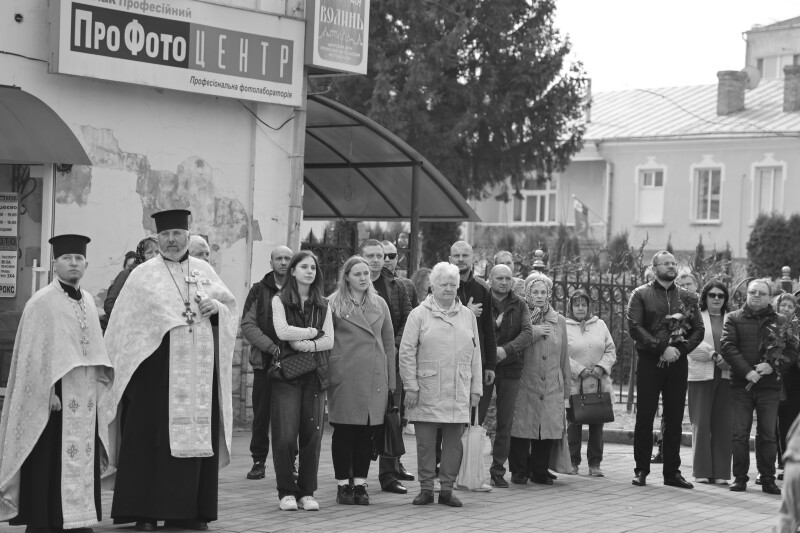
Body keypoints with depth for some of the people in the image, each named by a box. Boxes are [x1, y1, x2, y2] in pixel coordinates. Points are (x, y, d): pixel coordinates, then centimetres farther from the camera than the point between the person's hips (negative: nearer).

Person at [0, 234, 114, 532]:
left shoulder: (88, 302, 13)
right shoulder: (42, 302, -7)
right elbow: (34, 352, -11)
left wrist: (100, 385, 10)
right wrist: (49, 391, -17)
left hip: (84, 398, 7)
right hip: (54, 396, -6)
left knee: (83, 461, 8)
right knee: (50, 465, -5)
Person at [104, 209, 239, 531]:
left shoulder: (205, 271, 13)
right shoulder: (143, 275, 3)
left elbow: (231, 308, 18)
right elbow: (124, 324, 2)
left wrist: (217, 307, -4)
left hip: (199, 371, 3)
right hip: (157, 369, -3)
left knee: (197, 436, 3)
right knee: (152, 438, -5)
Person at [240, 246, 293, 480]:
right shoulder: (259, 291, 7)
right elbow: (247, 325, 0)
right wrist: (271, 347, -13)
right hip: (265, 363, 0)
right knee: (261, 414, 3)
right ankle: (259, 461, 12)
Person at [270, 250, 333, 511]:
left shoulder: (322, 304, 14)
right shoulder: (279, 300, 3)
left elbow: (329, 340, 4)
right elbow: (282, 332, -12)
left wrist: (309, 345, -12)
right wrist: (312, 331, -3)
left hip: (315, 374, 3)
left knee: (312, 434, 0)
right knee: (285, 435, -8)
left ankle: (307, 492, 8)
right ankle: (286, 492, 2)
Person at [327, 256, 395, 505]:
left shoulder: (379, 304, 14)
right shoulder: (334, 304, 2)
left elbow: (389, 342, 15)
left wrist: (391, 380, 10)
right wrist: (325, 374, -7)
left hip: (374, 378, 3)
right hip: (344, 376, -3)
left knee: (367, 432, 4)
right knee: (344, 431, -1)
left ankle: (360, 485, 10)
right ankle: (343, 485, 7)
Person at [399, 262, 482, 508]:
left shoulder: (467, 315, 13)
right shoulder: (419, 314, 2)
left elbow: (475, 353, 14)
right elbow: (406, 352, -1)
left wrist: (476, 388, 10)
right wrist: (411, 386, -6)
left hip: (458, 393, 3)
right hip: (427, 391, -3)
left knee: (454, 441, 3)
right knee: (425, 441, 1)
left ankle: (447, 488, 12)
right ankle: (426, 488, 11)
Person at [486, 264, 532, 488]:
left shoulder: (519, 306, 7)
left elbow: (527, 334, -7)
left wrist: (506, 349, -22)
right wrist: (495, 324, -20)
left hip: (510, 368, 2)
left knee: (505, 422, 3)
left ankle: (498, 471, 10)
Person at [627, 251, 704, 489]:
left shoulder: (688, 297, 11)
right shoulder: (641, 295, 1)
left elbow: (698, 330, 7)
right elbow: (634, 327, -9)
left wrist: (680, 349, -10)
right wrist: (662, 348, -16)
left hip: (677, 362, 3)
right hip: (649, 362, -3)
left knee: (675, 419, 5)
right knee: (645, 417, 1)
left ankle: (672, 471, 10)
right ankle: (641, 470, 7)